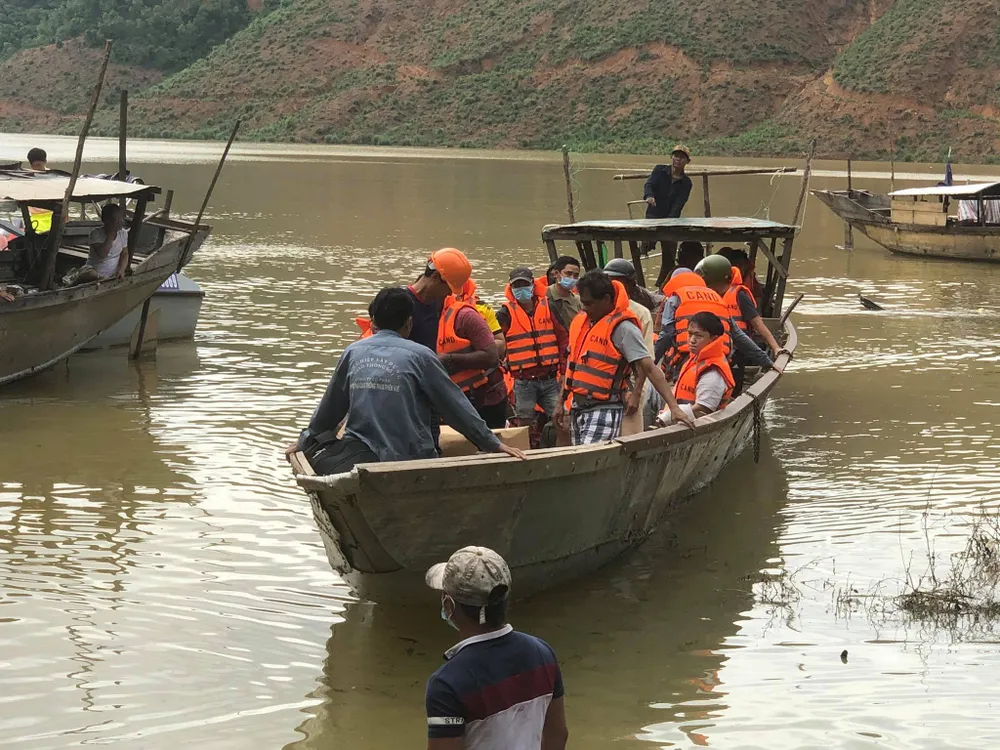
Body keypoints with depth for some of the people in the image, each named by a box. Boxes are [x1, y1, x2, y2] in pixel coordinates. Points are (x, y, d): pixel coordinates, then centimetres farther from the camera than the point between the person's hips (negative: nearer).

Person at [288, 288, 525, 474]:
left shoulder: (353, 352, 8)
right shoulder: (419, 355, -1)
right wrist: (493, 444, 9)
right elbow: (455, 406, 2)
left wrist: (305, 441, 34)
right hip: (410, 459, -2)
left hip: (361, 453, 2)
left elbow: (329, 408, 18)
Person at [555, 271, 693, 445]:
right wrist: (561, 403, 24)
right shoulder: (580, 322, 10)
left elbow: (649, 368, -17)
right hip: (577, 408, 8)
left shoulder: (623, 328, -12)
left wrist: (674, 407, -23)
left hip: (604, 409, -8)